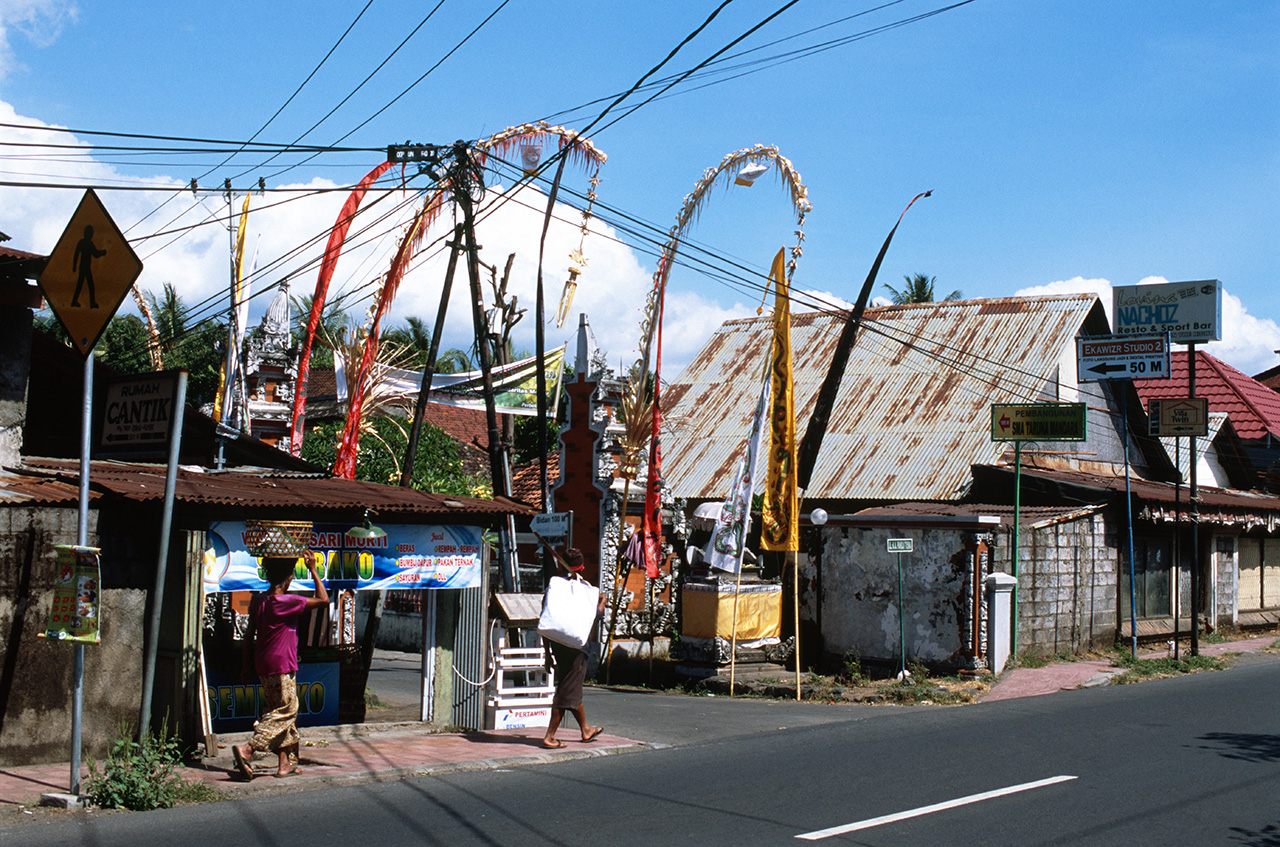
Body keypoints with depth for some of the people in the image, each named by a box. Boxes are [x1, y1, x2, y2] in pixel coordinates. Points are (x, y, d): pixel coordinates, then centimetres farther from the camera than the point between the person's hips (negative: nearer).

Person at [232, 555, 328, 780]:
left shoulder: (258, 601, 7)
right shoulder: (287, 602, -16)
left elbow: (249, 635, 12)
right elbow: (323, 599, -11)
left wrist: (247, 664, 19)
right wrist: (313, 570, -4)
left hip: (264, 667, 8)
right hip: (282, 668, -8)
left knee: (279, 712, 15)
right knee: (285, 712, -3)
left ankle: (286, 762, 17)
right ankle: (247, 749, -17)